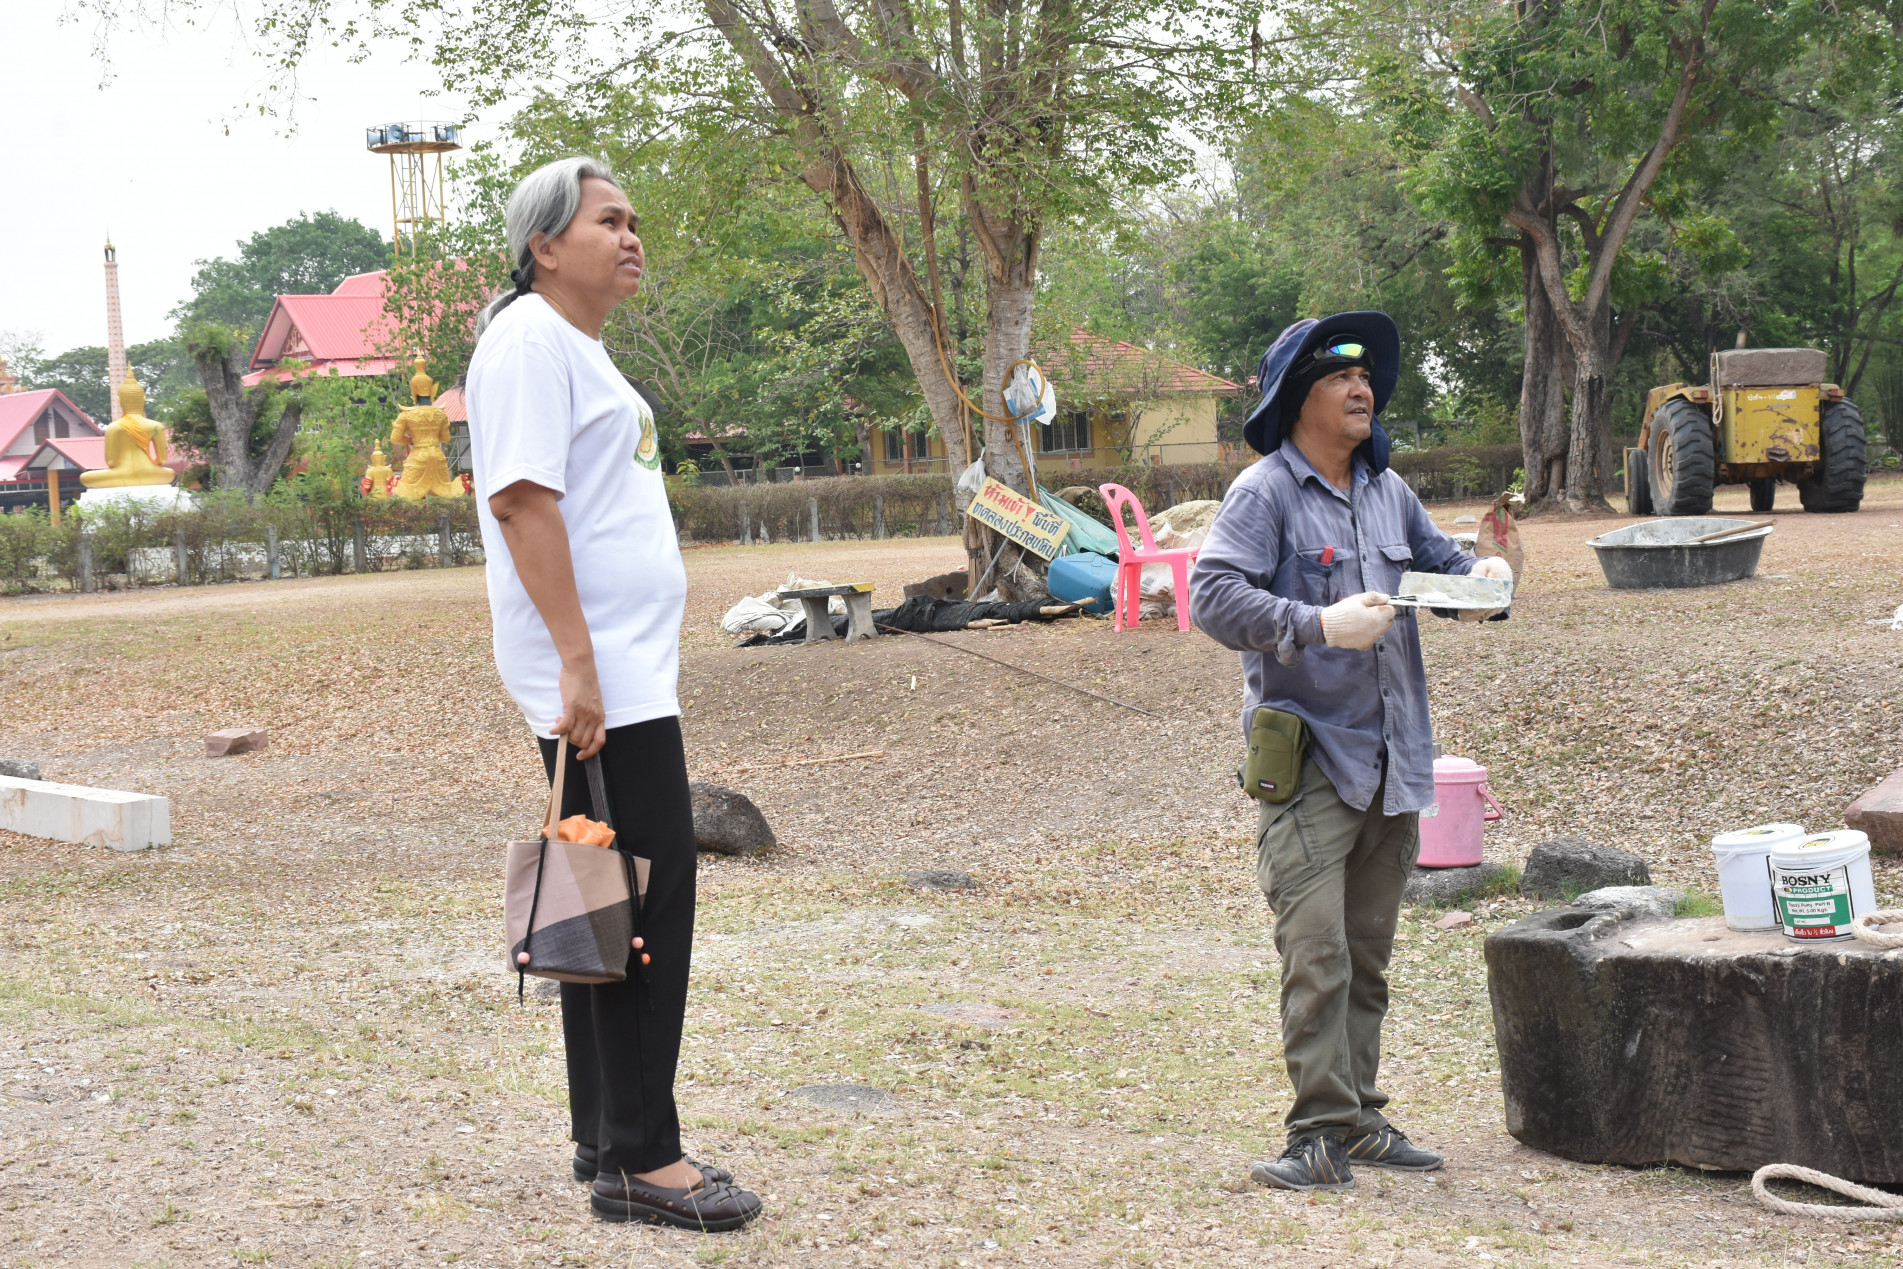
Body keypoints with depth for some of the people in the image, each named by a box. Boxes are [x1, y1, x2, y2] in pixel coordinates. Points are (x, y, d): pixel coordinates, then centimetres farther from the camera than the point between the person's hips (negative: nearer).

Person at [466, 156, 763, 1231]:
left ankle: (609, 1143, 18)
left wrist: (598, 663, 22)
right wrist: (578, 662, -24)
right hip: (598, 679, -10)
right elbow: (520, 498, -19)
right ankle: (639, 1158, -6)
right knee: (649, 892, -10)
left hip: (628, 670, 10)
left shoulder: (580, 344, 21)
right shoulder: (529, 337, -10)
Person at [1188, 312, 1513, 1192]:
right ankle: (1322, 1134, -11)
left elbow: (1438, 561, 28)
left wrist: (1482, 577, 4)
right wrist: (1319, 625, -29)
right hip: (1308, 756, -7)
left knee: (1367, 953, 12)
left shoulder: (1387, 491, 14)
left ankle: (1360, 1120, 20)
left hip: (1390, 758, 7)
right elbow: (1211, 595, -19)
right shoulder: (1263, 493, -9)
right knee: (1316, 952, -13)